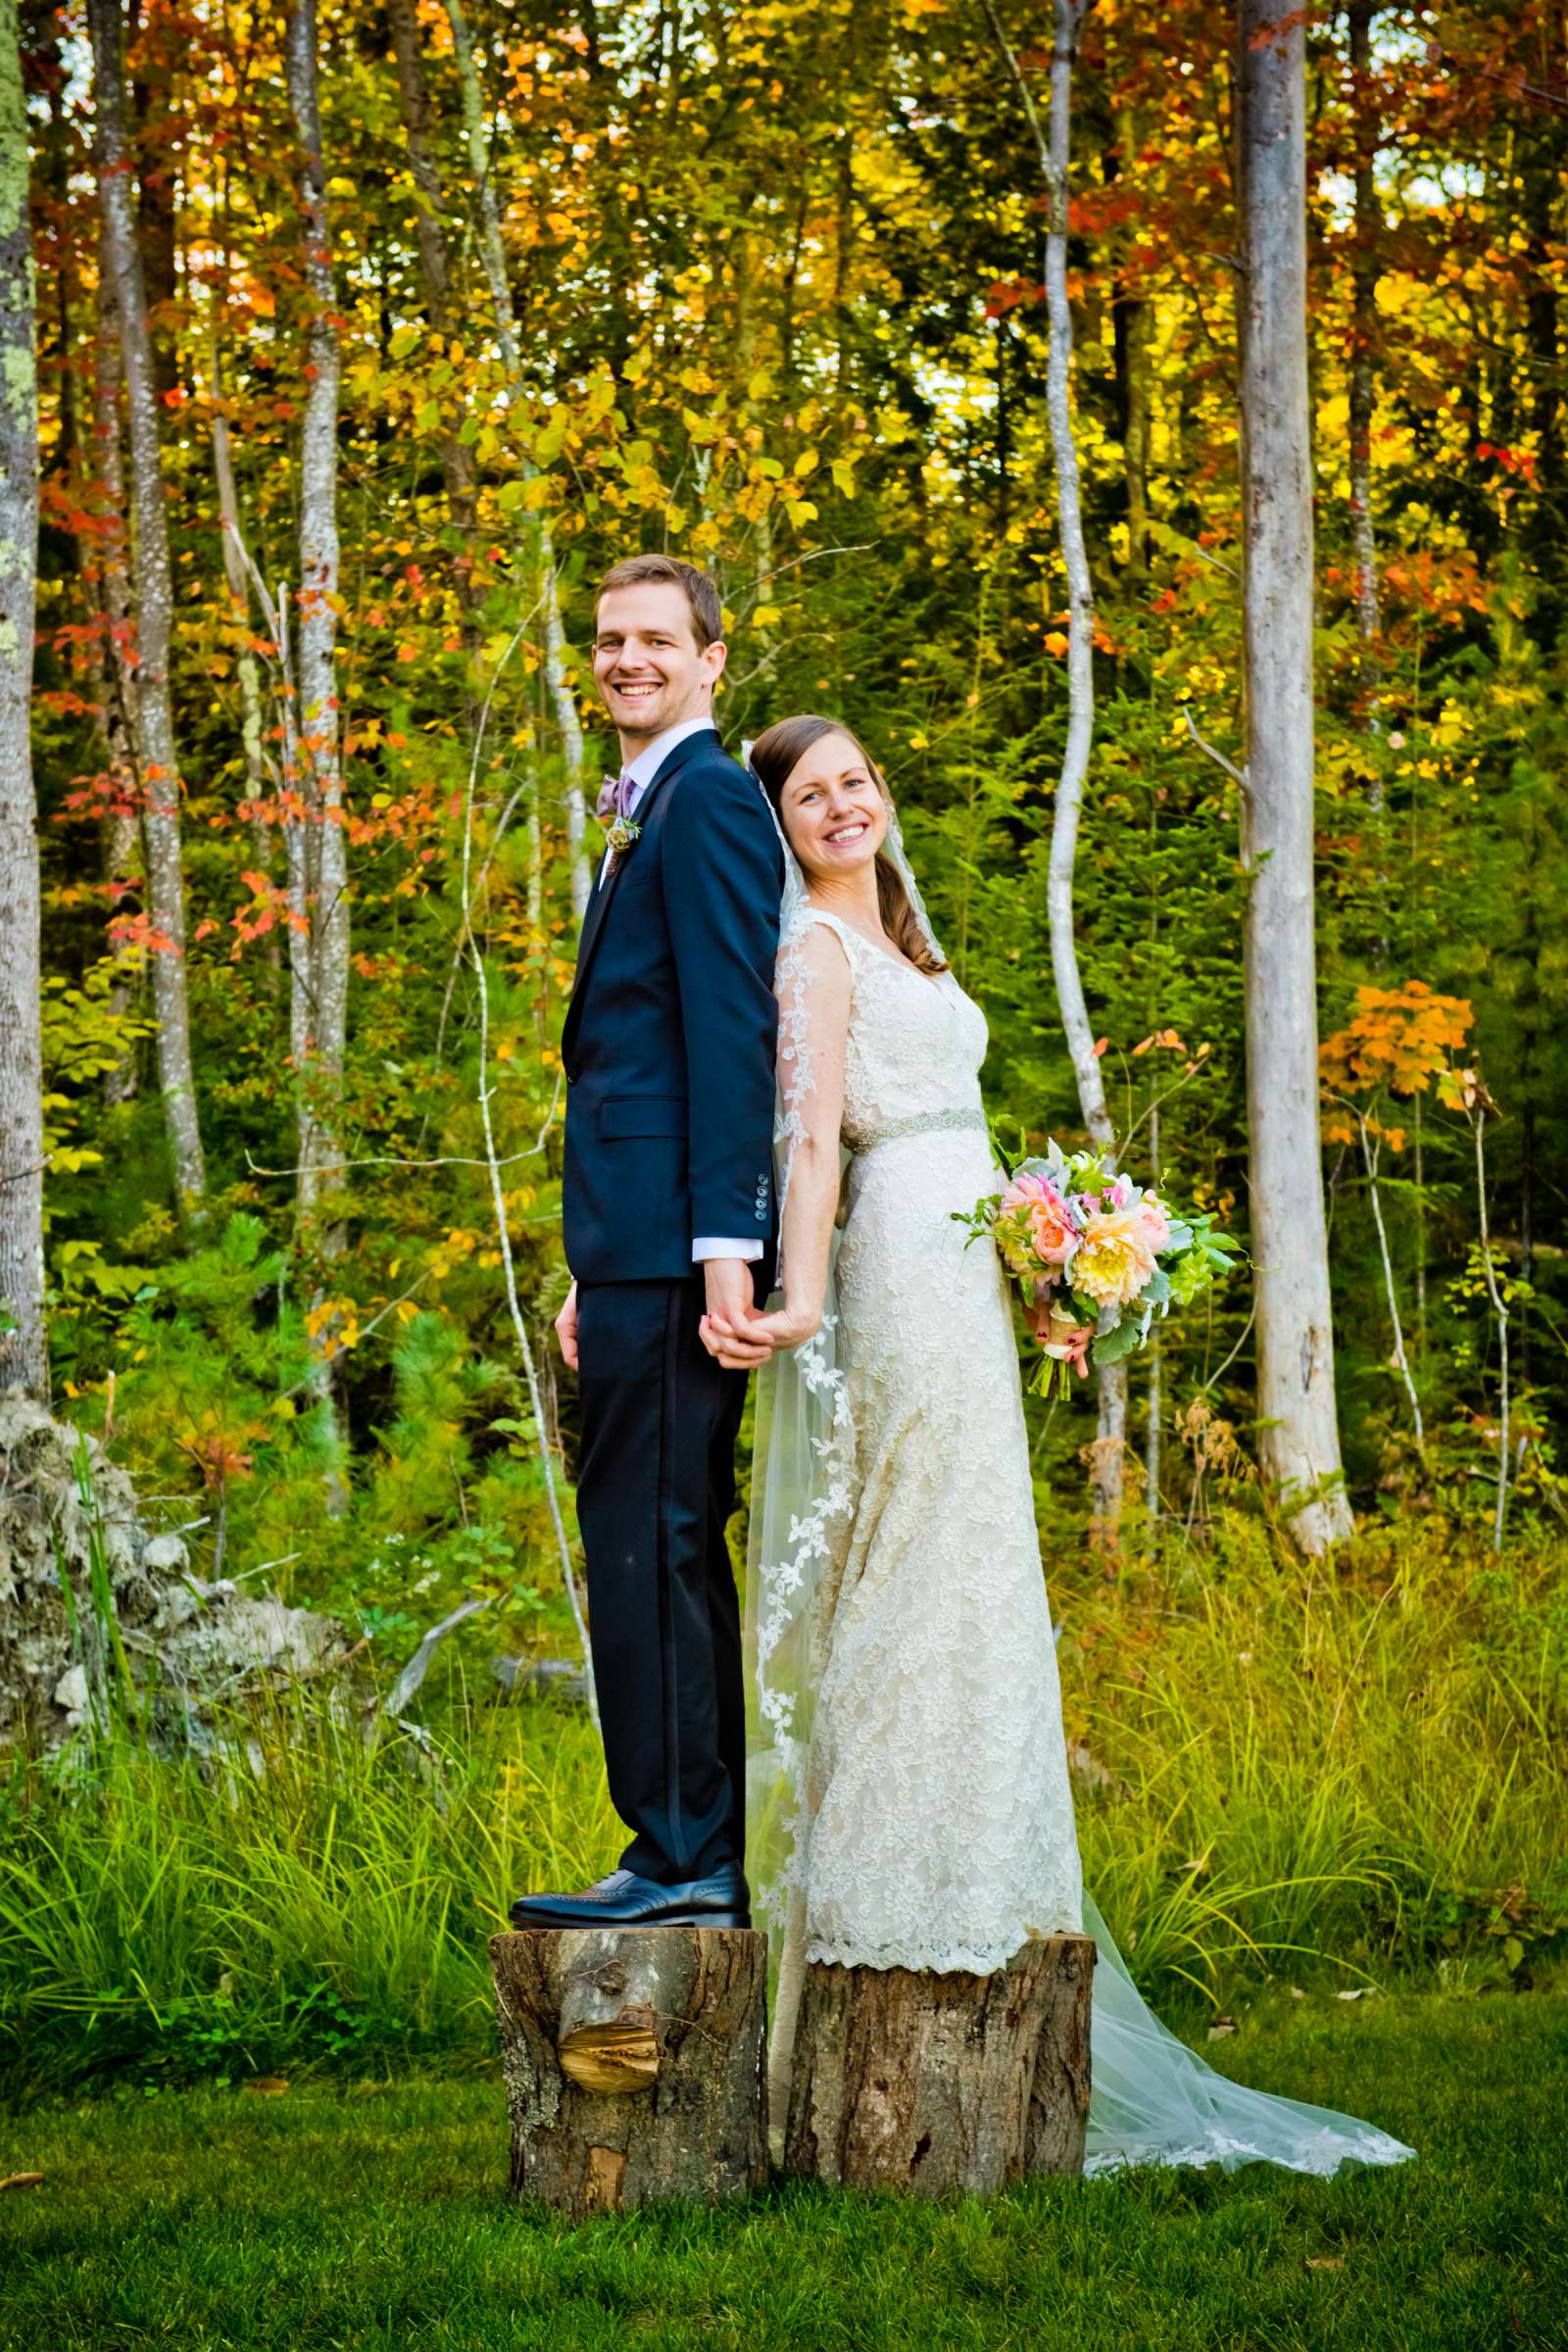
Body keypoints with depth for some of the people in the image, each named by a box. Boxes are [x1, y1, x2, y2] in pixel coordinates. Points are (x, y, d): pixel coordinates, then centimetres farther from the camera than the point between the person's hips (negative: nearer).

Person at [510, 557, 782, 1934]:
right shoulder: (646, 809, 24)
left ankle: (680, 1856, -8)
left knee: (648, 1545, -10)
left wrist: (725, 1241, -22)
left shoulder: (708, 801, -8)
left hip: (676, 1242, -11)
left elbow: (732, 1028, -16)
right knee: (673, 1551, 12)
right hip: (639, 1247, 11)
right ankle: (714, 1856, 17)